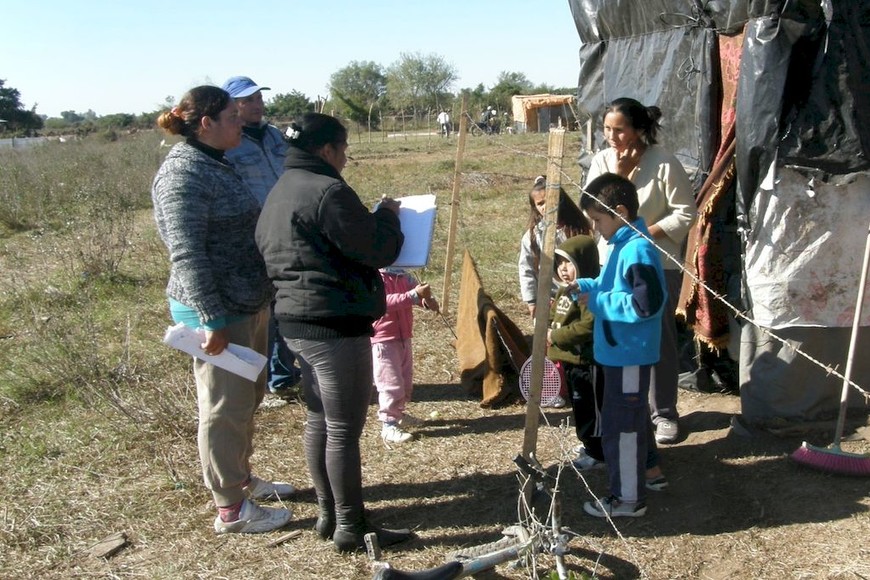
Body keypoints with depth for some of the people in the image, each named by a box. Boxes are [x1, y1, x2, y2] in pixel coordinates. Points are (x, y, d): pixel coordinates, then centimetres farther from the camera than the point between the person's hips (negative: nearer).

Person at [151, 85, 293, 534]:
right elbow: (186, 253, -22)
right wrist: (211, 320, -23)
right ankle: (231, 509, 14)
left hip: (249, 304, 10)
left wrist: (261, 296, 24)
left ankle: (242, 479, 37)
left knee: (248, 398, 20)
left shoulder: (215, 165, 13)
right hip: (219, 311, -10)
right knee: (225, 407, 1)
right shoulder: (184, 173, -17)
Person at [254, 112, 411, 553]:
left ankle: (328, 513, 29)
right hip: (335, 324, -10)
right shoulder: (327, 192, -17)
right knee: (345, 429, 0)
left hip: (294, 321, 10)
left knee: (318, 420, 17)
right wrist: (388, 216, 5)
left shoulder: (279, 192, 14)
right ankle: (351, 528, 11)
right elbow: (379, 251, -16)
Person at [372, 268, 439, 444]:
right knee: (391, 384, -9)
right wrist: (414, 295, -40)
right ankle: (388, 426, -3)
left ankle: (397, 413, 37)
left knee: (406, 381, 20)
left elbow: (418, 291, 4)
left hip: (404, 339, 9)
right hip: (383, 342, -8)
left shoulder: (403, 277, 6)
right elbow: (385, 301, -31)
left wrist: (428, 300, -21)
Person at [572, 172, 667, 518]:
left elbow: (646, 304, -30)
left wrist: (597, 302, -22)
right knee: (631, 421, 22)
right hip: (621, 353, 10)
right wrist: (583, 287, 6)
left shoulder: (637, 250, -22)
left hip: (630, 356, -10)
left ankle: (628, 498, 15)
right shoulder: (624, 244, 10)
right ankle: (638, 475, 39)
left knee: (621, 425, 1)